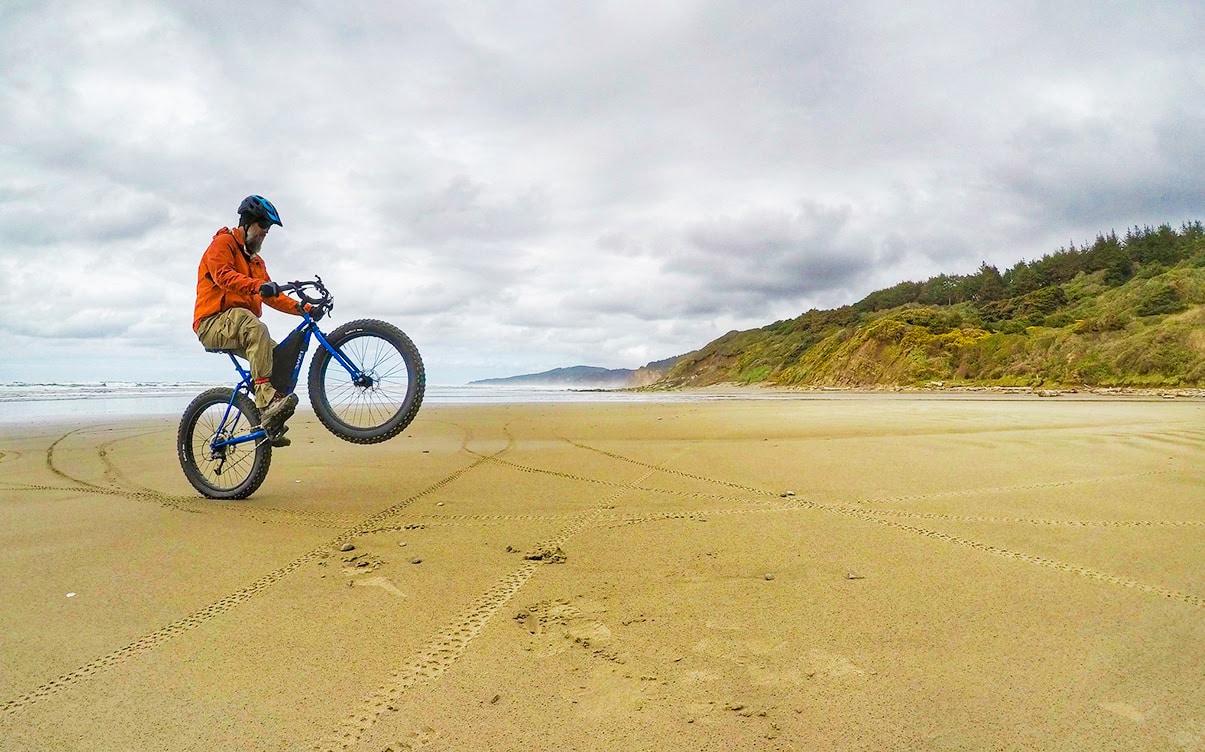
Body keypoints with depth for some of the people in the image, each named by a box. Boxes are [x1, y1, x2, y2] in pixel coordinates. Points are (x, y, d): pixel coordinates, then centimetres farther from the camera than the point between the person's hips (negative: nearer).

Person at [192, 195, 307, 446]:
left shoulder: (255, 260, 26)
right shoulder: (223, 243, 1)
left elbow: (271, 296, 18)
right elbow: (223, 275, -20)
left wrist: (300, 307, 1)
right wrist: (259, 285, -37)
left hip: (240, 330, 8)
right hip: (213, 323, -8)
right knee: (257, 328, -37)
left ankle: (271, 425, -12)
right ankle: (267, 400, -48)